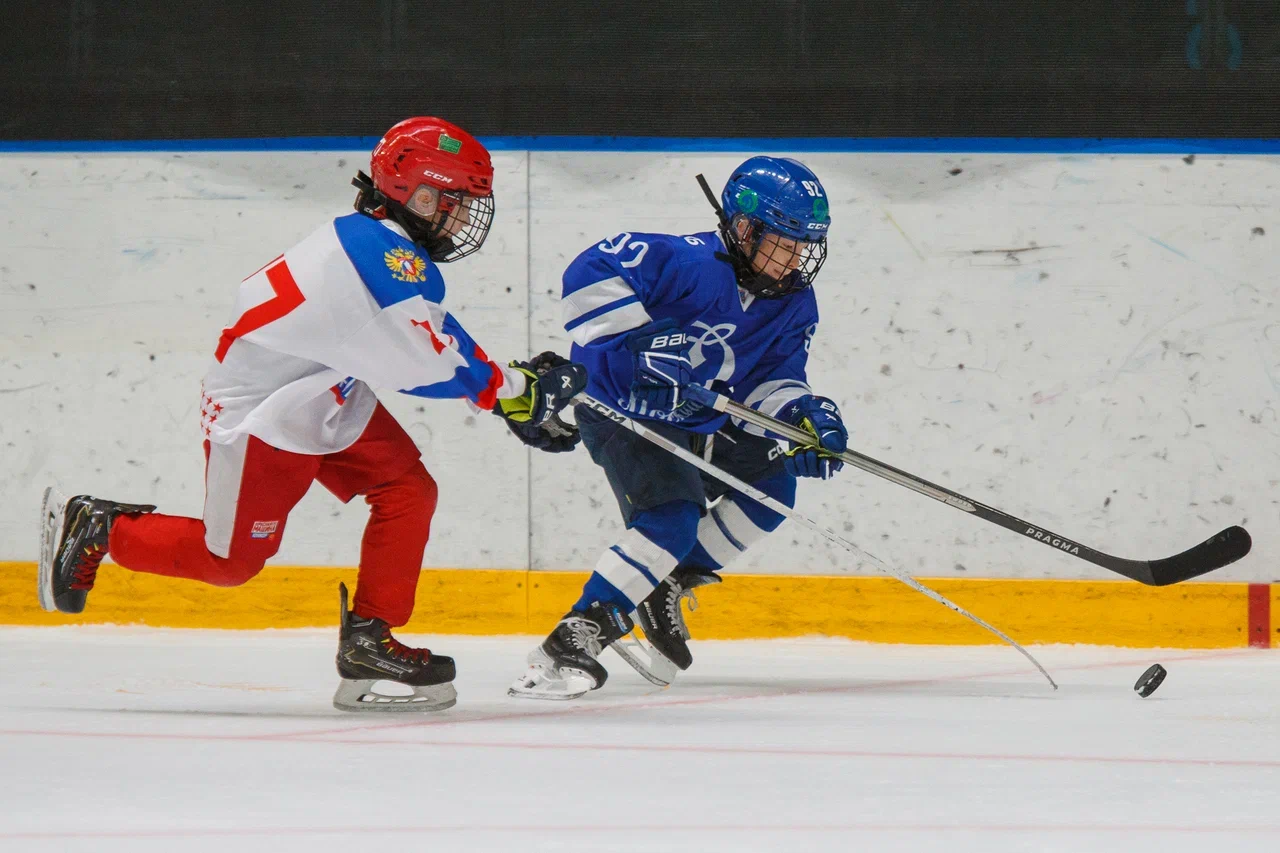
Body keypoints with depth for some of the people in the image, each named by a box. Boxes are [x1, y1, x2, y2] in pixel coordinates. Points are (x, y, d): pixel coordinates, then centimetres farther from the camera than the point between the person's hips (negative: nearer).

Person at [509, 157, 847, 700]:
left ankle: (666, 586, 13)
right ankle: (573, 640, -29)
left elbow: (772, 379, 3)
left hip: (696, 419, 9)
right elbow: (590, 273, -33)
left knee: (771, 484, 3)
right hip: (620, 409, -9)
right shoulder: (694, 263, -25)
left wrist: (804, 416, -18)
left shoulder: (794, 303, 0)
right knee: (673, 519, -26)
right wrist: (637, 340, -40)